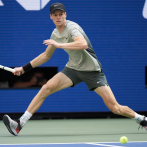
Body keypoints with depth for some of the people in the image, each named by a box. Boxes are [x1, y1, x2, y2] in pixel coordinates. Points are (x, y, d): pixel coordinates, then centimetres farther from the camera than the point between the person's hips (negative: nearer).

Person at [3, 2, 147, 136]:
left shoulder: (72, 27, -17)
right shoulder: (55, 34, 5)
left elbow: (83, 44, -37)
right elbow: (46, 55, 21)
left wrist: (59, 44, -35)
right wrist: (24, 68, 18)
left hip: (92, 70, -6)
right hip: (73, 68, 6)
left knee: (114, 108, -10)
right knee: (47, 87, -15)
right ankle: (19, 124, -17)